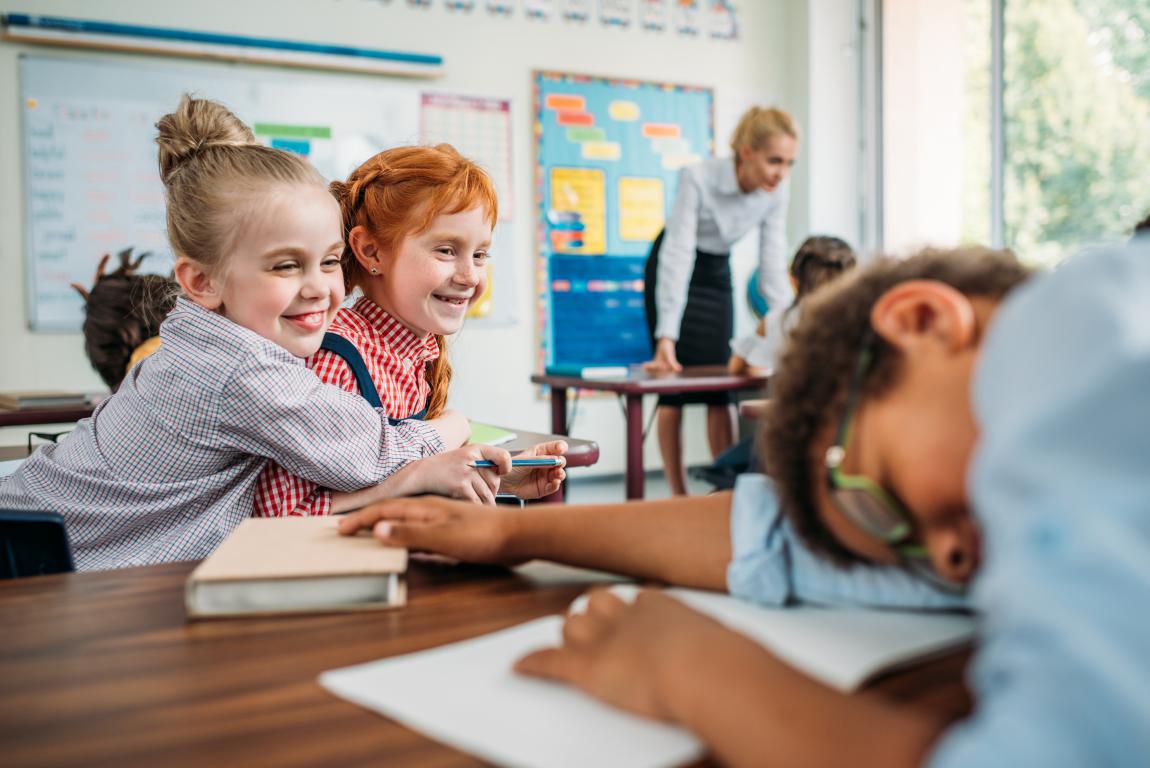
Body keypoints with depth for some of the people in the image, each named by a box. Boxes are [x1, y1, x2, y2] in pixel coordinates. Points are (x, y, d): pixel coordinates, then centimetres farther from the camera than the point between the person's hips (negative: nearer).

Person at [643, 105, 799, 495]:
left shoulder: (776, 192, -16)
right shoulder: (698, 178, -31)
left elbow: (773, 264, -11)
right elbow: (678, 255, -33)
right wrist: (666, 338, -37)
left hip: (717, 273, 4)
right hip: (672, 273, -4)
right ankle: (679, 496, 1)